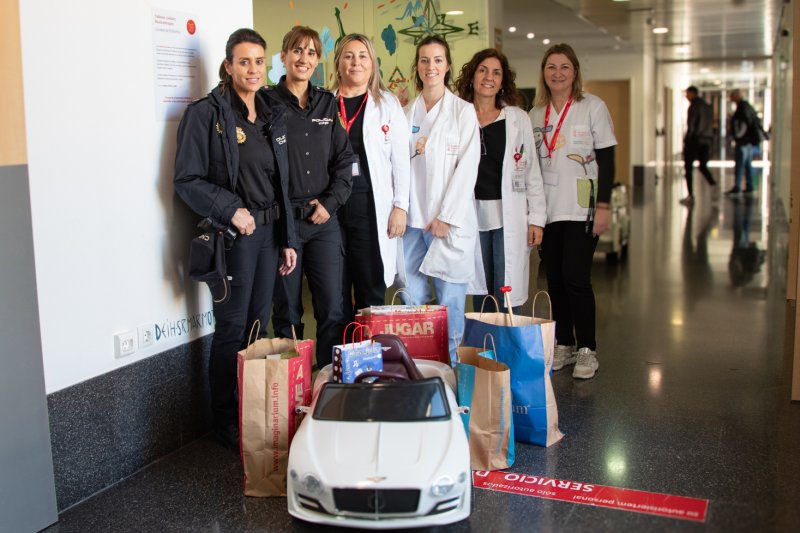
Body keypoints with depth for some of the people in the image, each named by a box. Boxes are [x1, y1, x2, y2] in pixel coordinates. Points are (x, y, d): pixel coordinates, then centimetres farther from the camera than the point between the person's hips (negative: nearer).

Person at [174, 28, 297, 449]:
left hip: (268, 233, 6)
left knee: (259, 324, 12)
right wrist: (231, 210, -20)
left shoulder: (270, 119, 13)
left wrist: (288, 240, 13)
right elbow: (186, 180, -11)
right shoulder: (206, 114, -8)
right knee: (232, 329, 0)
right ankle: (225, 423, 15)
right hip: (232, 236, -6)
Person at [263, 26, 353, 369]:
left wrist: (330, 202, -2)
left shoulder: (328, 104, 11)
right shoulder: (267, 102, 0)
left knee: (332, 308, 1)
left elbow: (344, 158, 10)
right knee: (287, 311, 5)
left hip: (323, 220, 3)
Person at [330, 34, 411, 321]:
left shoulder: (388, 104, 6)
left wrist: (400, 206, -3)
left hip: (372, 206, -1)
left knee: (371, 290, 2)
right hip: (331, 206, 1)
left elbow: (401, 158, 3)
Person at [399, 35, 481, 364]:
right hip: (413, 219, 4)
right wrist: (412, 149, -4)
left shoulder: (463, 111, 2)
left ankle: (451, 365, 7)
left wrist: (446, 216, -11)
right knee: (412, 300, 2)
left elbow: (468, 166, -6)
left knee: (450, 300, -3)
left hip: (450, 220, -3)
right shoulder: (407, 114, 14)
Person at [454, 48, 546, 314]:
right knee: (480, 292, 8)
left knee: (507, 294, -4)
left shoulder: (518, 119, 6)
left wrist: (536, 219, 0)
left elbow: (532, 172, 5)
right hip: (472, 215, 1)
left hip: (509, 216, -1)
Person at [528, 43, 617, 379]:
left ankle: (586, 349, 3)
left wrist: (603, 206, -11)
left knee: (575, 277, -10)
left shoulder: (593, 107, -1)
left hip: (581, 209, -4)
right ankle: (563, 345, 19)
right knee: (555, 279, 6)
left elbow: (606, 160, -4)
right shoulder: (536, 115, 11)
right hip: (547, 209, 4)